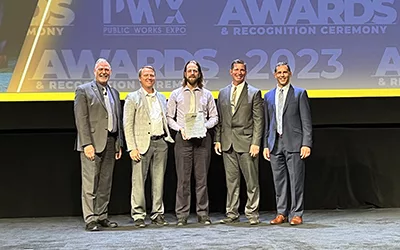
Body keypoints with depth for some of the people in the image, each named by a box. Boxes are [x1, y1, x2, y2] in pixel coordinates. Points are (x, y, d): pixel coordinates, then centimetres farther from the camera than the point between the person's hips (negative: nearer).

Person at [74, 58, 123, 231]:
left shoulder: (114, 92, 18)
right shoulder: (83, 90, 0)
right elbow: (81, 119, -8)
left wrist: (119, 144, 13)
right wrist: (87, 144, -16)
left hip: (110, 143, 6)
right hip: (93, 143, -6)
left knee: (106, 183, 10)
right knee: (90, 183, -4)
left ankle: (102, 217, 18)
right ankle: (90, 219, 0)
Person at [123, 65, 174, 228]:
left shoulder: (161, 98, 17)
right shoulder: (133, 98, 2)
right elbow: (127, 125, -4)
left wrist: (168, 137, 7)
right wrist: (132, 148, -11)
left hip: (161, 143, 5)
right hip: (142, 143, -4)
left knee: (159, 180, 8)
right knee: (139, 181, -3)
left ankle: (157, 214, 16)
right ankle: (138, 216, 5)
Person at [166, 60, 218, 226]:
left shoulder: (207, 94, 13)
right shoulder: (176, 94, 10)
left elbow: (214, 117, 12)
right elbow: (169, 117, 8)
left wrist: (205, 125, -7)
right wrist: (180, 128, -9)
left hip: (202, 137, 1)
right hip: (183, 138, -1)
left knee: (202, 178, 2)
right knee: (183, 178, -2)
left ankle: (203, 214, 9)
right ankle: (182, 215, 4)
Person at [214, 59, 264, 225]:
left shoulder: (254, 93, 2)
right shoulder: (223, 93, 14)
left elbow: (258, 120, -3)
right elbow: (219, 119, 15)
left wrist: (256, 143, -11)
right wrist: (217, 140, 6)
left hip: (246, 142, -4)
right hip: (227, 143, 4)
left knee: (251, 180, 0)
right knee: (231, 180, 8)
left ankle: (252, 213, 10)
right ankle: (232, 214, 16)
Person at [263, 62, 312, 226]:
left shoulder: (299, 93, 4)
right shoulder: (268, 97, 15)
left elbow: (306, 121, -1)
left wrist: (306, 144, -9)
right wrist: (266, 145, 9)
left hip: (294, 144, -3)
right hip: (275, 144, 4)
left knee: (296, 180, -2)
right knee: (279, 181, 7)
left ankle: (296, 214, 7)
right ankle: (281, 213, 15)